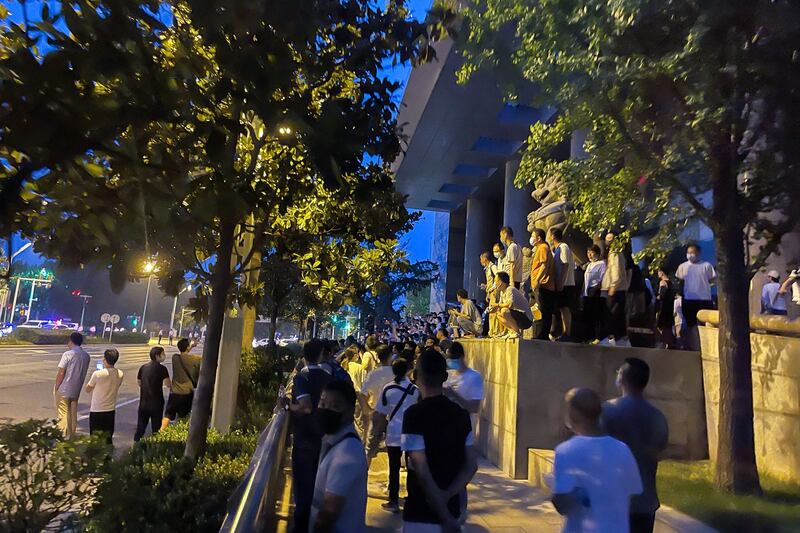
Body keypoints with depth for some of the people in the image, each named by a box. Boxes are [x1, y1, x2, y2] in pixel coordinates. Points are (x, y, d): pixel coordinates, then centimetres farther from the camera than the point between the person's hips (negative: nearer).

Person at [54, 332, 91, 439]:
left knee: (63, 414, 4)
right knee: (73, 414, 15)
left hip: (64, 390, -5)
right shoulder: (86, 356, 4)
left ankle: (63, 437, 9)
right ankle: (71, 435, 22)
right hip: (76, 390, 6)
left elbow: (61, 373, -14)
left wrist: (56, 388, -6)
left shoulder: (68, 354, -15)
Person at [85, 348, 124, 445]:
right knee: (108, 438, 15)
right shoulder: (120, 374, -6)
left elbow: (87, 390, -4)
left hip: (96, 411, -4)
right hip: (111, 410, 4)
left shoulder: (97, 374, -18)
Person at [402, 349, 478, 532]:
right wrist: (446, 496, -9)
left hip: (422, 515, -6)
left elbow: (422, 472, -22)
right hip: (452, 510, 6)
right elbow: (471, 465, 1)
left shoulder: (415, 414, -19)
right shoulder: (461, 414, 0)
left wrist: (446, 518, -16)